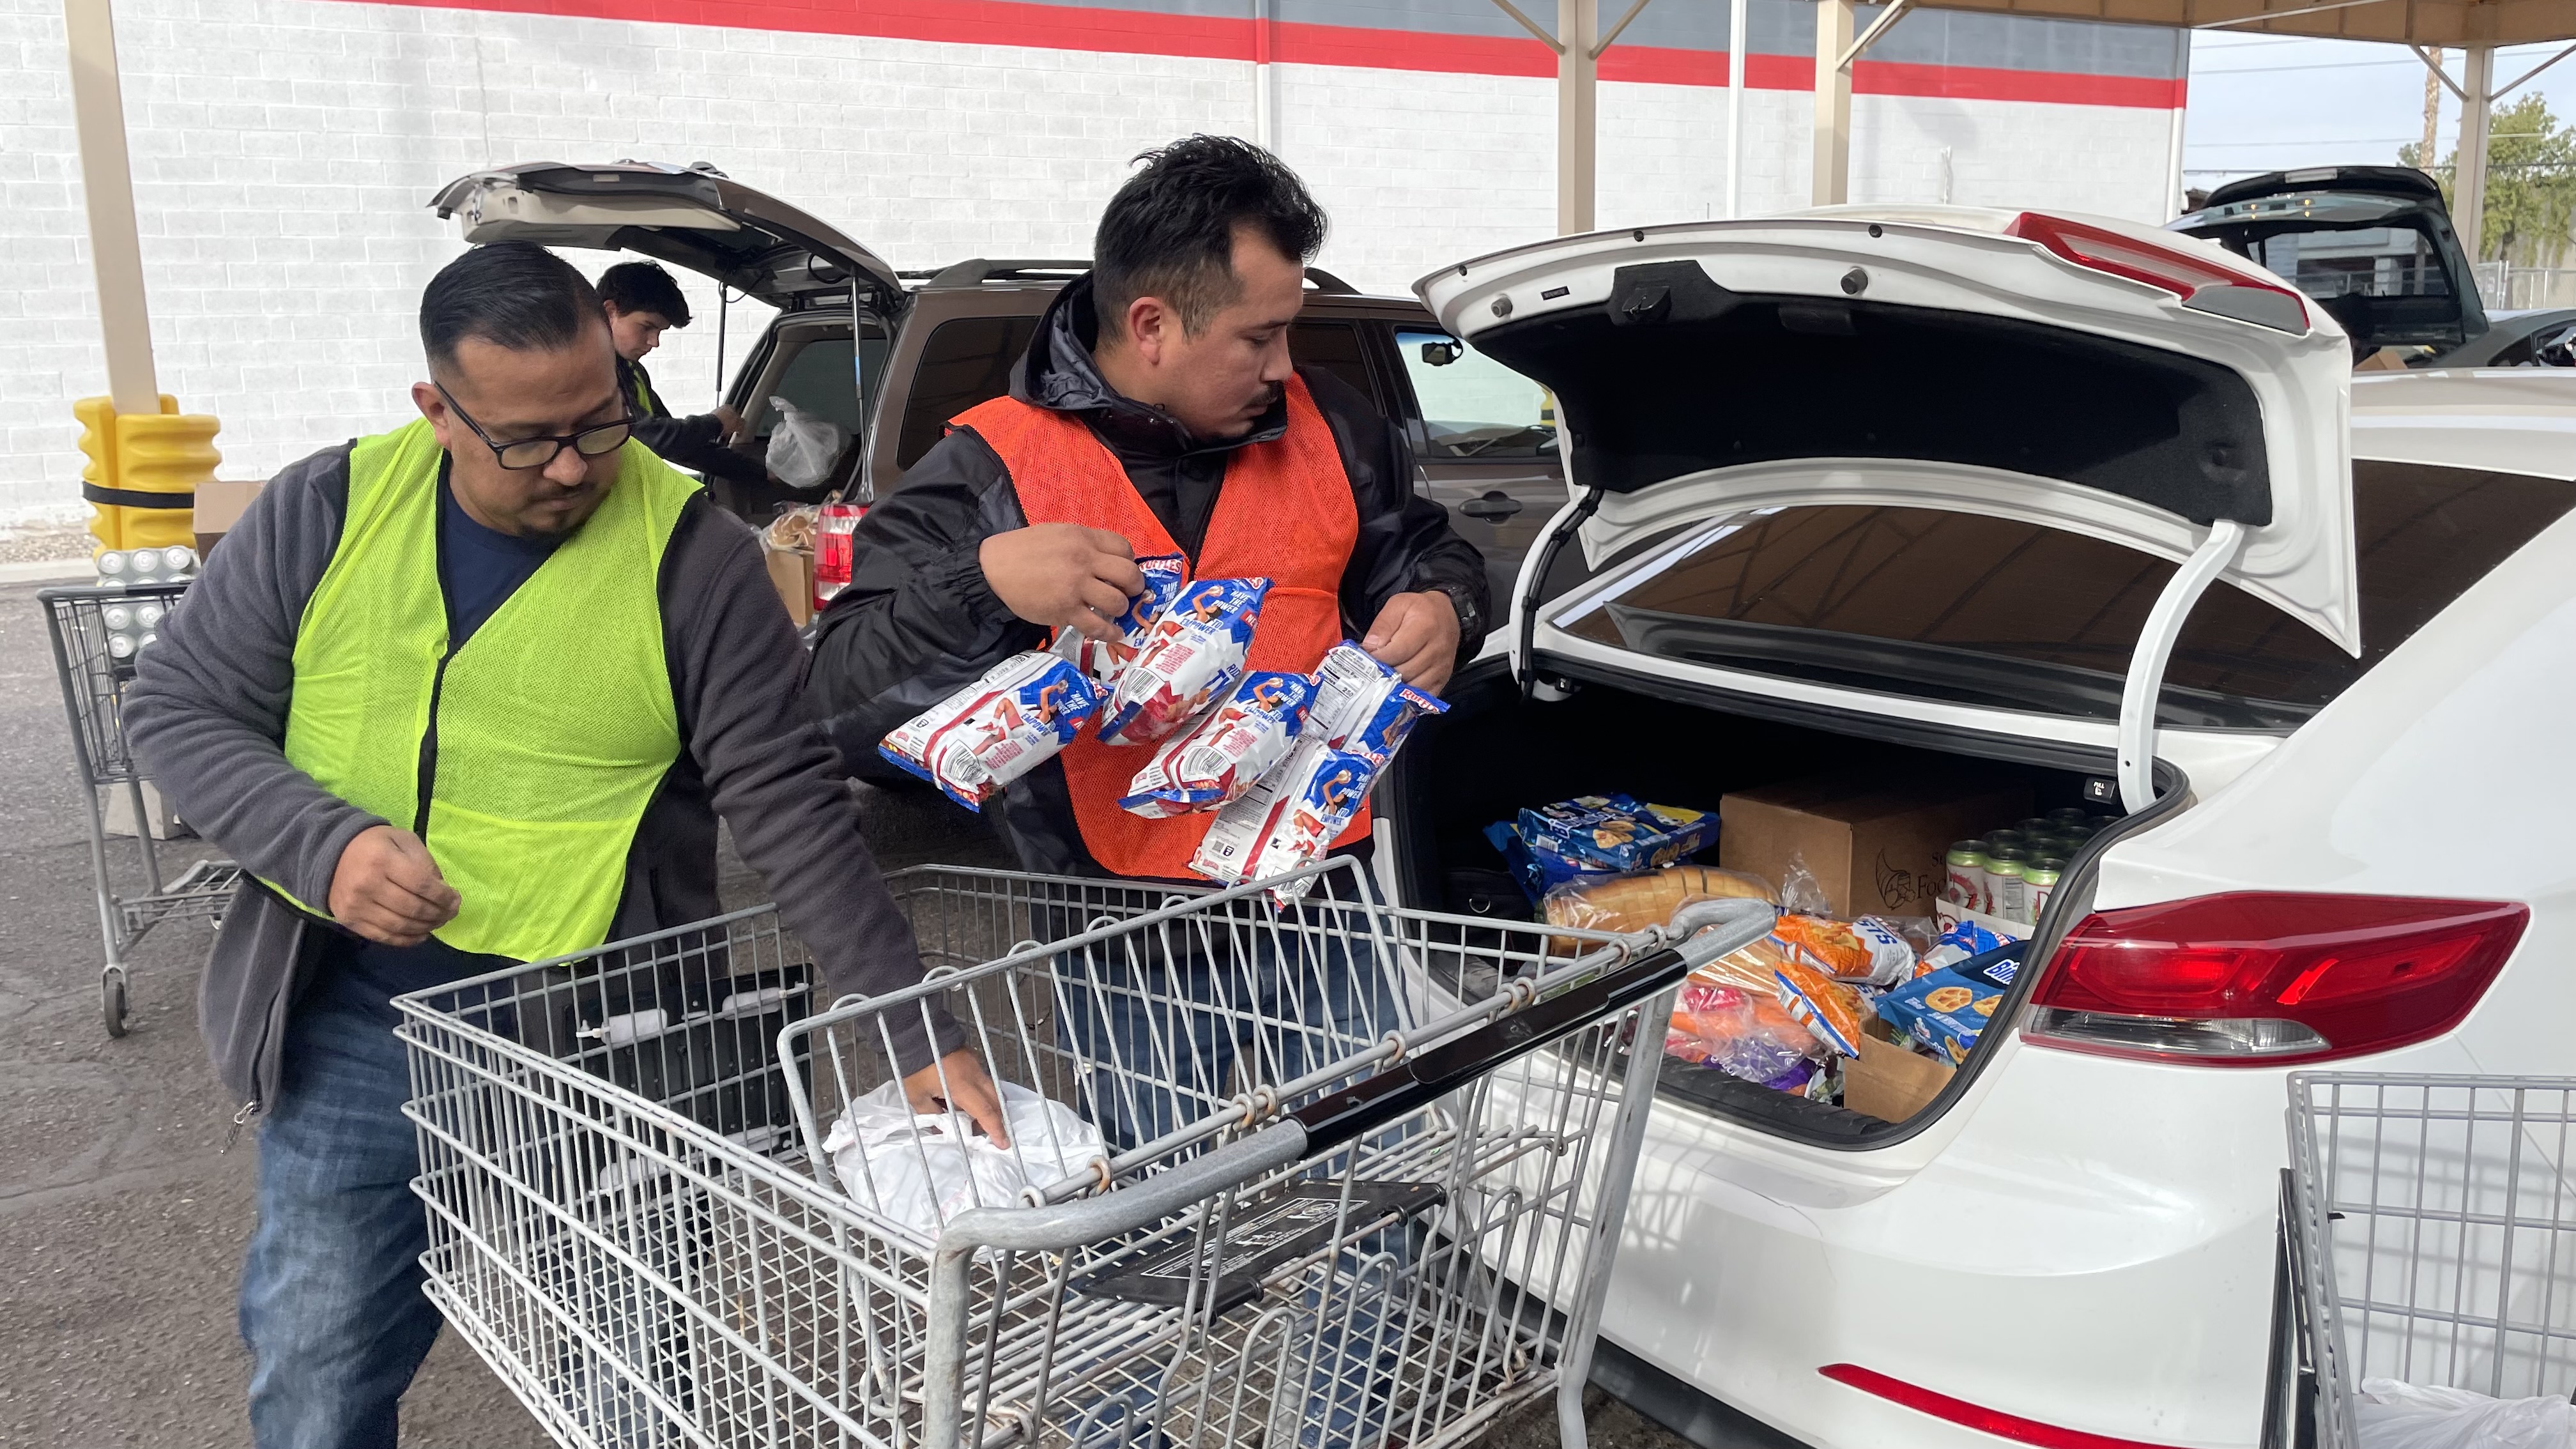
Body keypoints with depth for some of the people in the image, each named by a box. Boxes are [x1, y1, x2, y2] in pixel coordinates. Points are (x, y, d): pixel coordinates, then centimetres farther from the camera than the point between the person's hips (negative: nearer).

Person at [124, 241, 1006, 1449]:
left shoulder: (694, 555, -10)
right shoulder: (328, 511, -2)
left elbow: (788, 807, -11)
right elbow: (175, 704, 6)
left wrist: (919, 1038, -17)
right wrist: (322, 843, -13)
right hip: (352, 1034, 3)